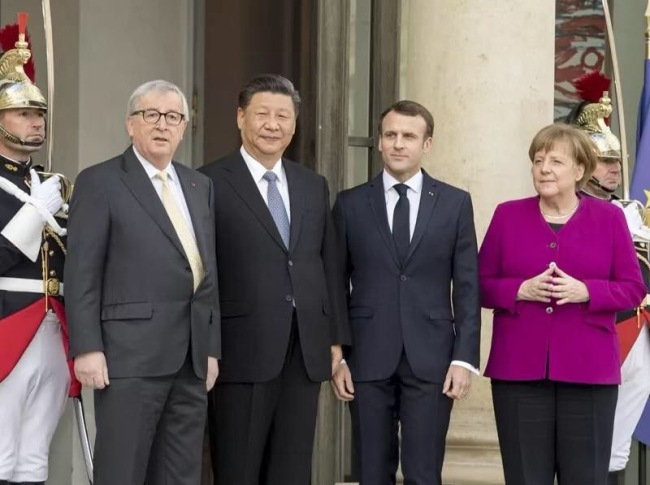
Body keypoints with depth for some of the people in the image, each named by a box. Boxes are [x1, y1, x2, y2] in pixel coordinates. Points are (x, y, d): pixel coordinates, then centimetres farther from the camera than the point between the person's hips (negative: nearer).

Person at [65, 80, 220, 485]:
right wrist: (88, 348, -14)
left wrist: (211, 347, 13)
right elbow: (82, 273, -6)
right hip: (131, 353, -6)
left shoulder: (200, 187, 17)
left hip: (191, 356, 6)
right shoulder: (100, 182, -1)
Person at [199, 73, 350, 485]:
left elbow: (330, 266, 16)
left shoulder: (314, 186, 14)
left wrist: (336, 338, 11)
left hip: (306, 352, 5)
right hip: (243, 350, -5)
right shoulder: (210, 184, -3)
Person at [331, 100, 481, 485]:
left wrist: (464, 357, -4)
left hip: (430, 358, -1)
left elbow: (467, 288, 3)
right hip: (368, 359, 1)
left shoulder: (455, 203, 5)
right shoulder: (350, 204, 6)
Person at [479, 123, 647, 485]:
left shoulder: (609, 218, 5)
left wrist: (585, 291, -14)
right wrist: (520, 290, -12)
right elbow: (481, 285, 7)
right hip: (519, 371, 1)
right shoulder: (508, 215, 7)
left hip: (588, 371, -1)